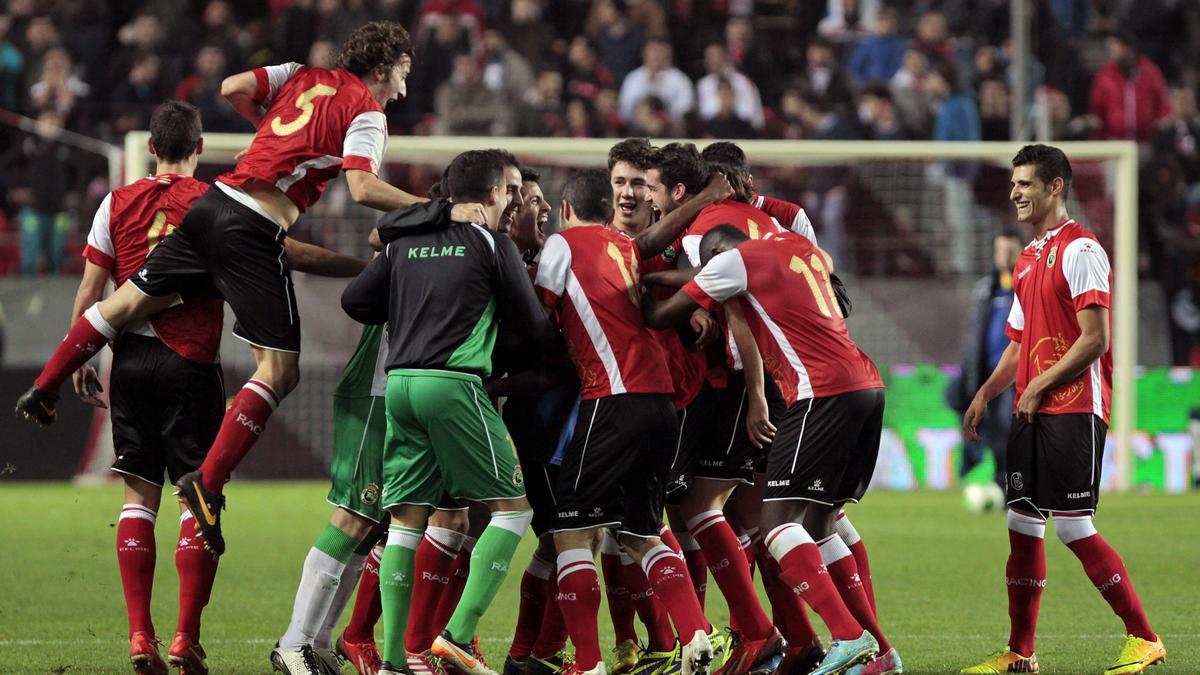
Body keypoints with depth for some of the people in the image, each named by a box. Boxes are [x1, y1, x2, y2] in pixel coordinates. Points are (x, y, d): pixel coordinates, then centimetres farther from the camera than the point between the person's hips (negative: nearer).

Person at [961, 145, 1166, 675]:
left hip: (1073, 411, -9)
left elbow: (1095, 339, -16)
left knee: (1074, 528, -11)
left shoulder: (1080, 250, -10)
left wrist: (1040, 387, -15)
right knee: (1022, 525, 7)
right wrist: (985, 395, 14)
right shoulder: (1027, 260, 18)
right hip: (1031, 414, 9)